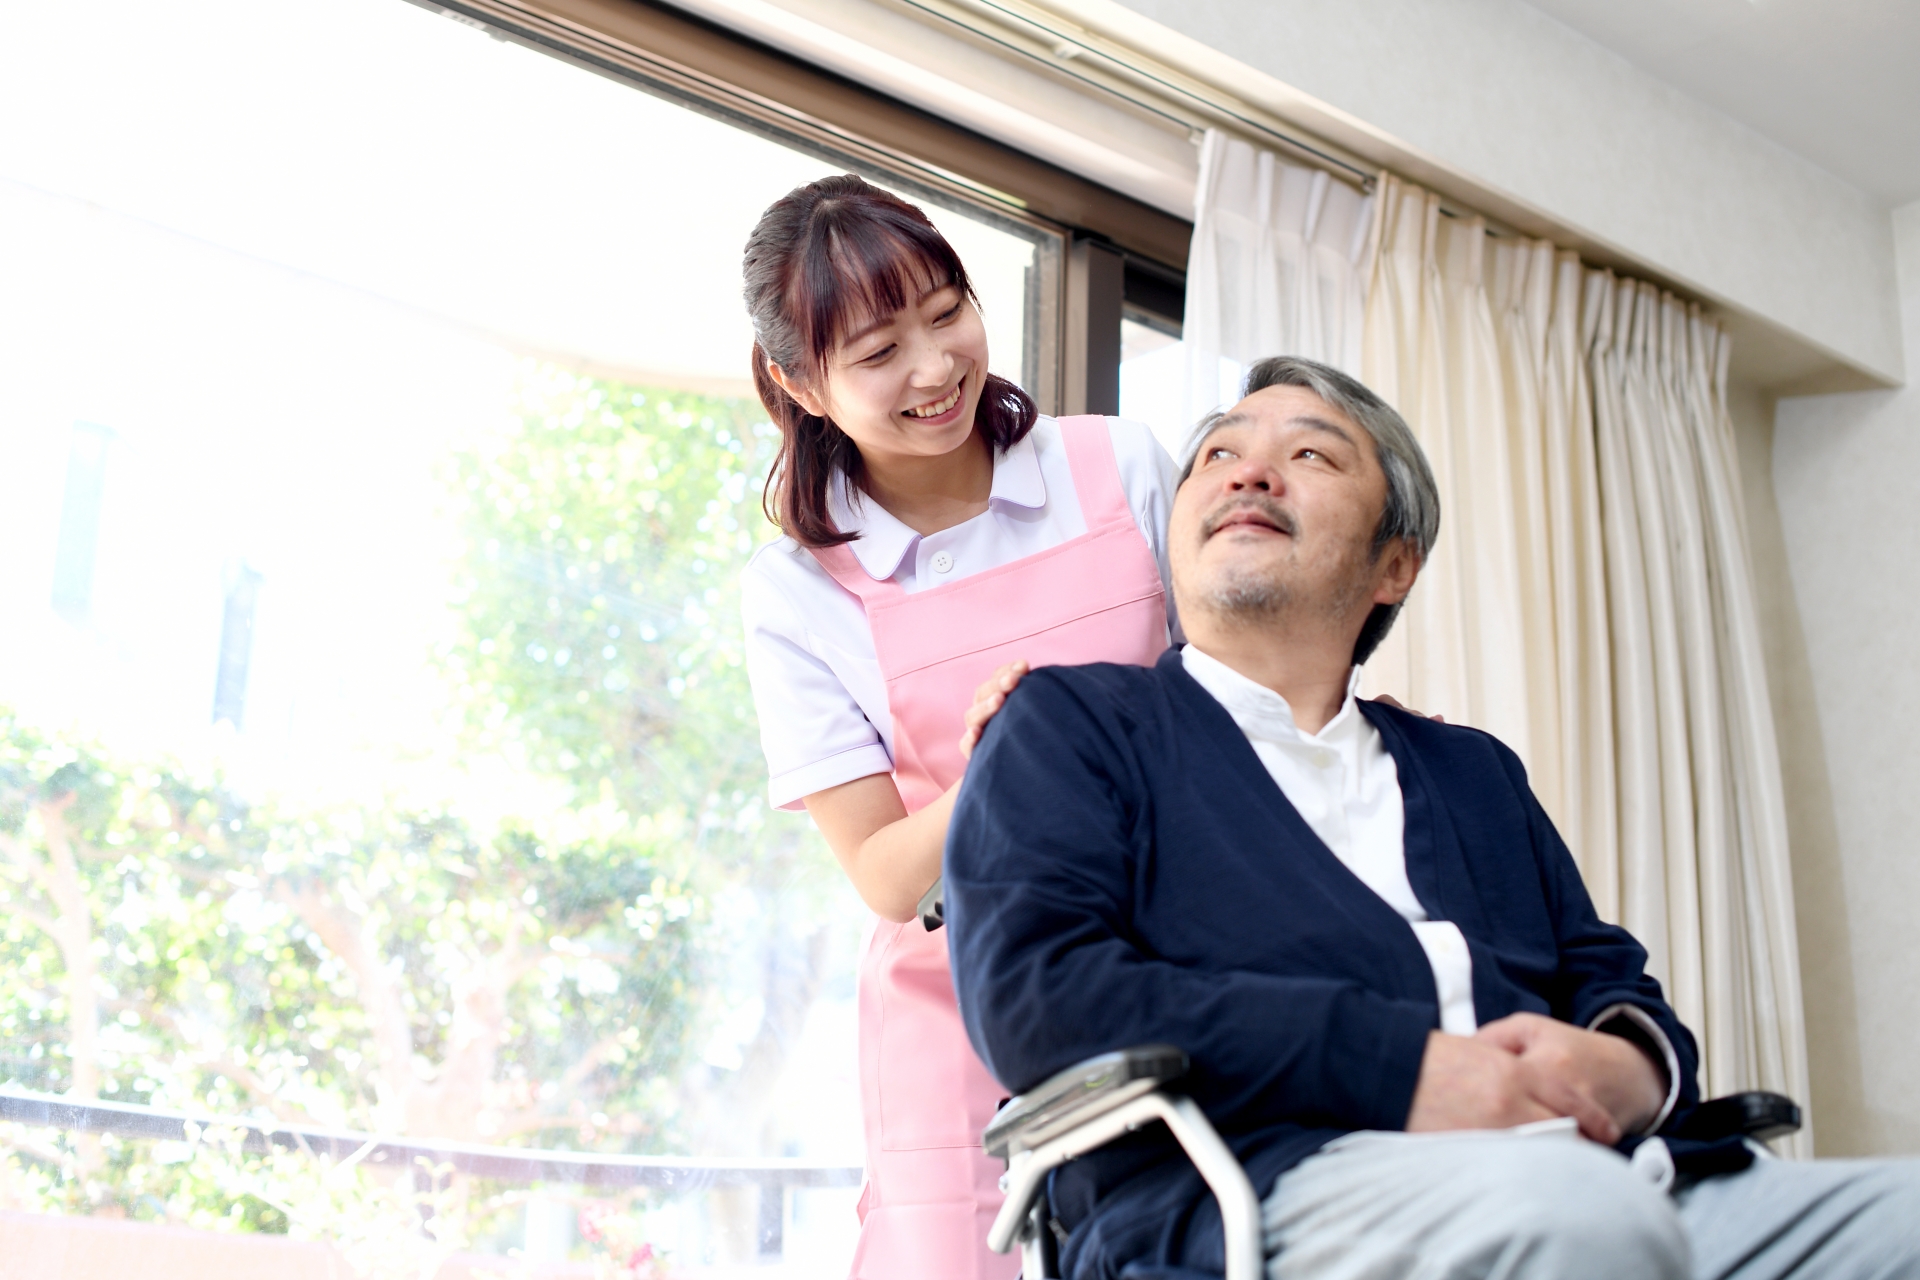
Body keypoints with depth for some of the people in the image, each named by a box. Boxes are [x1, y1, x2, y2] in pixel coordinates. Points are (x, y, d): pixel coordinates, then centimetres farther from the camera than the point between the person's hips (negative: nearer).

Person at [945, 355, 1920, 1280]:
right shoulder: (1069, 722, 13)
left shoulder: (1474, 773, 31)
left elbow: (1613, 983, 24)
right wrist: (1398, 1067, -13)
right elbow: (1035, 988, -4)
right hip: (1267, 1179, -5)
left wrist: (1630, 1065, -4)